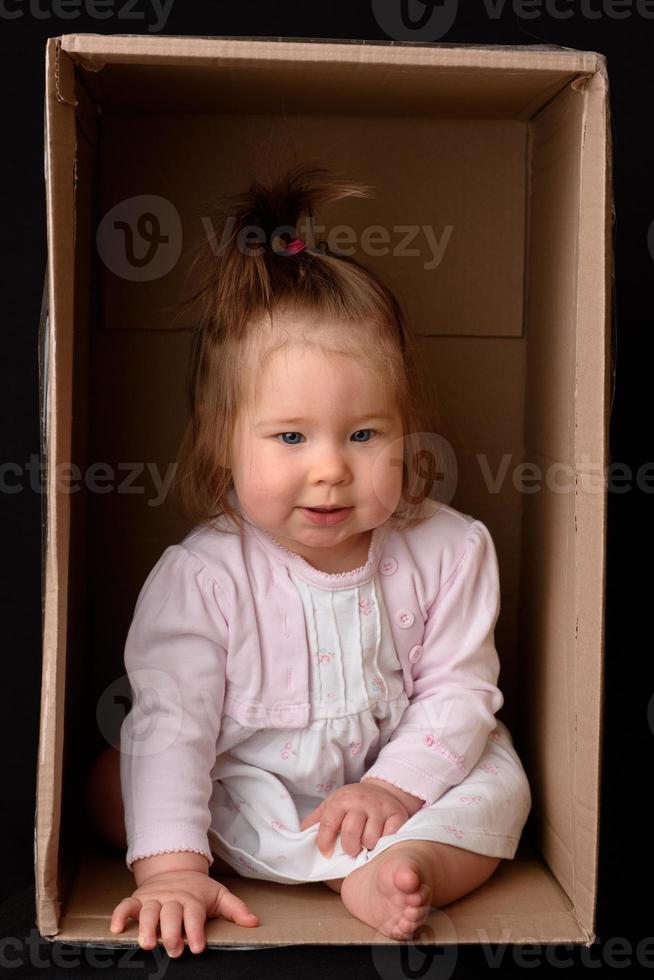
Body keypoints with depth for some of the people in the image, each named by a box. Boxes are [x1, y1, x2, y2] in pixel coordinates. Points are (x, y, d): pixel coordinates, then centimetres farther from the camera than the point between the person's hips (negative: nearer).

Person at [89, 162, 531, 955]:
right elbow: (170, 721, -24)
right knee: (111, 782, -19)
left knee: (500, 779, -16)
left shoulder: (447, 550, -14)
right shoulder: (201, 576, -21)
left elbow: (460, 690, -9)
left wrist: (395, 787, -21)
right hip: (242, 792, -1)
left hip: (397, 775, 1)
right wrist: (172, 866, -31)